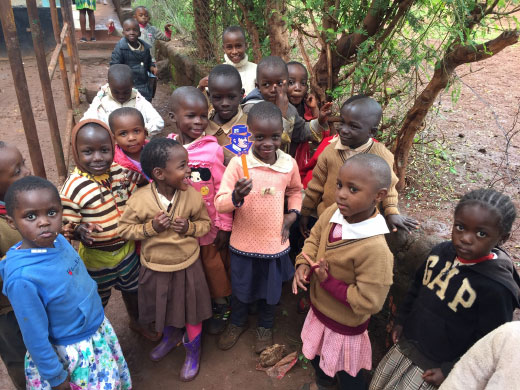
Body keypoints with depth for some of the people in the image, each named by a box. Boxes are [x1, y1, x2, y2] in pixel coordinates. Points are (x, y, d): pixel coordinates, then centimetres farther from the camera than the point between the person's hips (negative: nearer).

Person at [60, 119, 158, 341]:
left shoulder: (120, 172, -11)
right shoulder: (72, 188, -26)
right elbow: (66, 228, -18)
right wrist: (79, 232, -38)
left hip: (126, 248, 5)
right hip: (95, 256, -5)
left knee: (132, 289, 28)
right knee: (97, 302, 21)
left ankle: (135, 322, 57)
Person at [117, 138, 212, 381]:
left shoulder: (193, 196, -18)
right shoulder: (140, 200, -22)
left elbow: (206, 223, -3)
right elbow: (124, 229, -10)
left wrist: (190, 227, -23)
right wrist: (150, 227, -25)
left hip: (188, 266, 0)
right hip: (155, 268, 1)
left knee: (192, 310, 16)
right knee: (164, 308, 26)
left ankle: (193, 351, 45)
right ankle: (171, 337, 58)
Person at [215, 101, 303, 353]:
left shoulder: (289, 164, -9)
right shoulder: (238, 164, -18)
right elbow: (219, 203, -19)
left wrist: (292, 215, -1)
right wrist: (237, 196, -38)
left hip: (275, 242, 2)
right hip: (243, 242, -1)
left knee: (271, 289, 22)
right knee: (240, 287, 21)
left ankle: (265, 327, 51)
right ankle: (237, 323, 52)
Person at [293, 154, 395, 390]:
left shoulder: (375, 249, -37)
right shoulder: (333, 213, -17)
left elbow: (369, 302, -30)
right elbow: (314, 238, 2)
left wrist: (328, 281, -28)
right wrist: (303, 264, -15)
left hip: (344, 326, -7)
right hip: (319, 310, 7)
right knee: (316, 356, 35)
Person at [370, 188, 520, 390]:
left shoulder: (497, 288, -27)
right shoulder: (441, 251, -9)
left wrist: (449, 371, -15)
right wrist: (401, 320, 11)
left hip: (433, 366, -6)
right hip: (406, 343, 6)